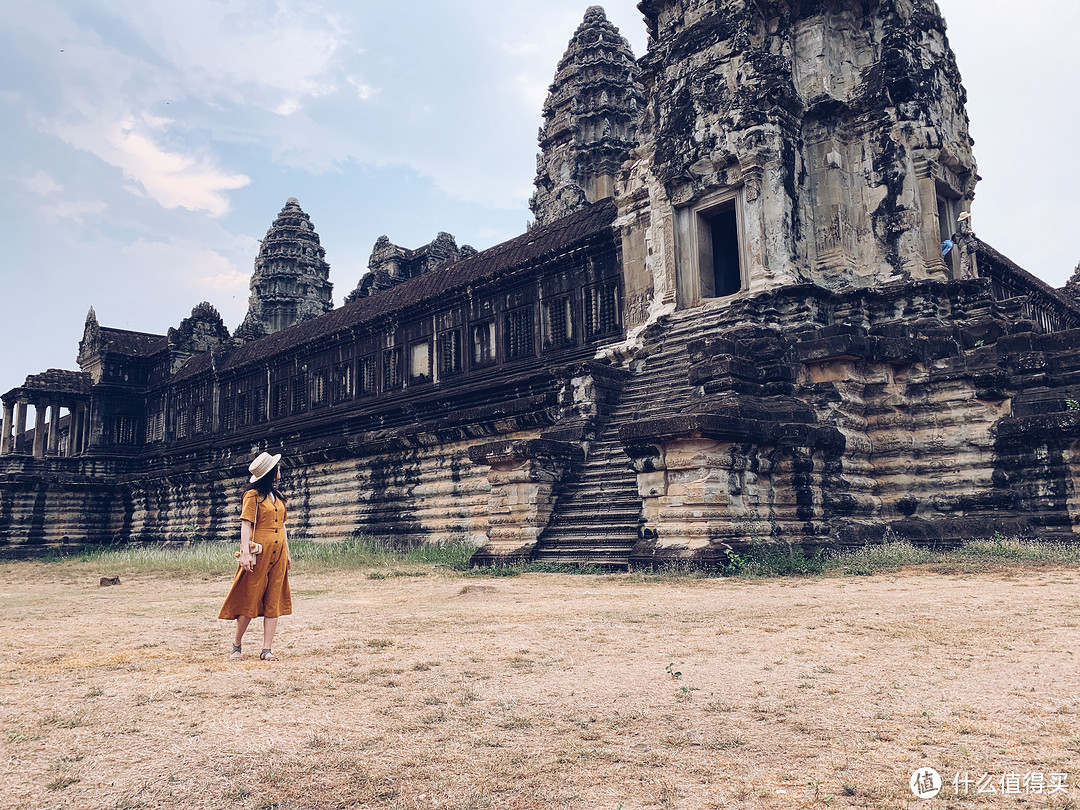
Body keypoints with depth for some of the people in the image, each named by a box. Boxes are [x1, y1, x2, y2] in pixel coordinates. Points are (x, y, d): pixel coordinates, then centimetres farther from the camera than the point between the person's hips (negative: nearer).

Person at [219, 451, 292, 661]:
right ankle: (237, 645, 16)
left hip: (278, 553, 7)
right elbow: (245, 524, -11)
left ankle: (267, 649, 6)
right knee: (250, 599, -1)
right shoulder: (253, 495, -5)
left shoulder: (278, 496, 16)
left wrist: (287, 553, 18)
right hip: (259, 553, -6)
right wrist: (245, 552, -20)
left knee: (274, 601, 3)